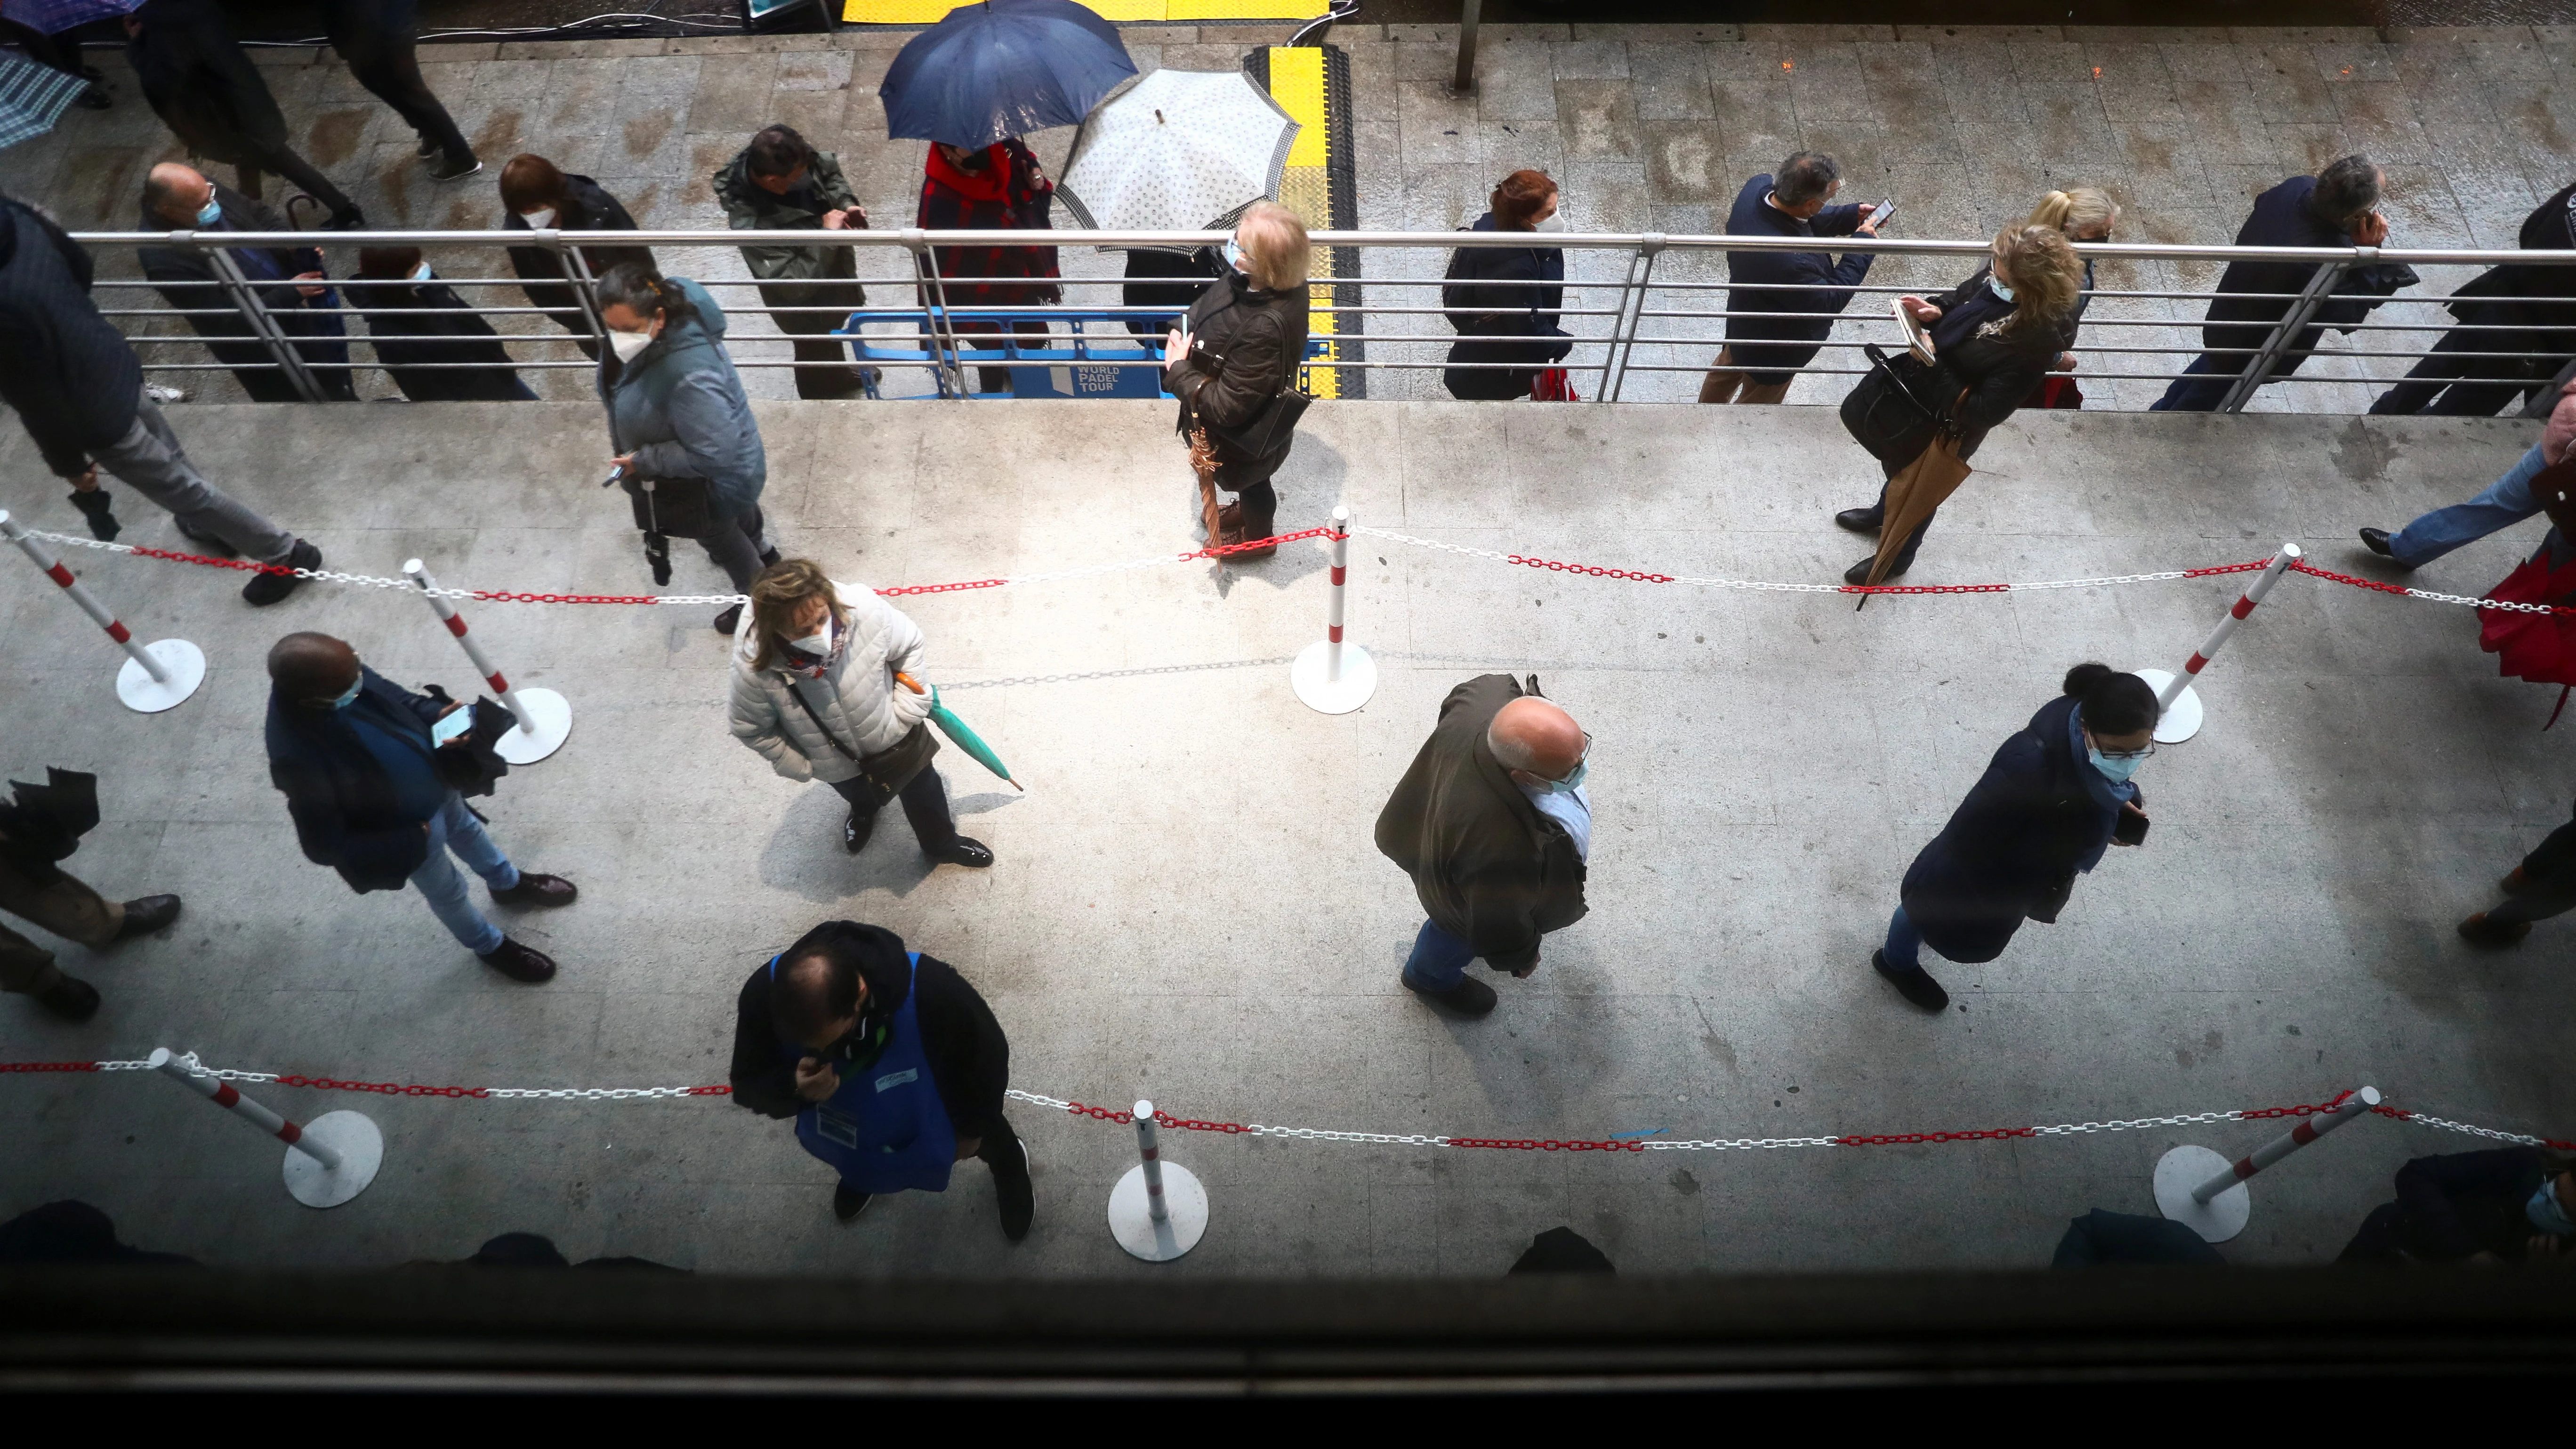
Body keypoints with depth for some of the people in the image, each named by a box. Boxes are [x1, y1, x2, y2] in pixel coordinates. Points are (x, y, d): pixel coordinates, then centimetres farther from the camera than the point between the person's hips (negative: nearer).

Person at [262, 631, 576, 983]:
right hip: (408, 826, -6)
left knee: (466, 829, 34)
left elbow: (391, 695, -3)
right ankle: (491, 947, 54)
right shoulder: (299, 758, -42)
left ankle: (509, 884, 67)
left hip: (434, 780, 6)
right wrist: (409, 841, -19)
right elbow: (325, 845, -28)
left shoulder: (327, 675, -27)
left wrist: (436, 714, -20)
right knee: (447, 892, 23)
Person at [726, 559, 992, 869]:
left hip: (893, 735, 0)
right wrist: (800, 767, -7)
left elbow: (910, 646, -16)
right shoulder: (755, 668, -37)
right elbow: (750, 728, -16)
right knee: (856, 793, 35)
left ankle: (942, 844, 59)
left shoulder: (865, 610, -38)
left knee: (923, 793, 26)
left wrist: (907, 711, -12)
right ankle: (864, 809, 74)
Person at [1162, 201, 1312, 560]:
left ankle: (1259, 536, 58)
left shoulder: (1263, 330, -47)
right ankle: (1248, 509, 68)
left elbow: (1227, 407, -37)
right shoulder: (1277, 281, -22)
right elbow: (1208, 303, 0)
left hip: (1245, 436, -7)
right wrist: (1182, 330, -17)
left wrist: (1178, 371, -26)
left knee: (1250, 482, 26)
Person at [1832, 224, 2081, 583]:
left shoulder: (2036, 341, -37)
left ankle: (1898, 556, 51)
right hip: (1917, 379, 8)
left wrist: (1933, 367, -33)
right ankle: (1885, 511, 62)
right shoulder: (2000, 273, -18)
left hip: (1948, 423, -7)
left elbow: (1984, 413, -32)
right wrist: (1933, 312, -15)